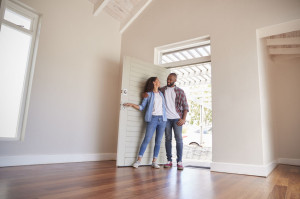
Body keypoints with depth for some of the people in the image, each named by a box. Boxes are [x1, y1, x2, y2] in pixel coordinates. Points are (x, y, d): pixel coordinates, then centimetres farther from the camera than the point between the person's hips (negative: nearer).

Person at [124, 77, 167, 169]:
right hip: (153, 118, -4)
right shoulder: (148, 94, 4)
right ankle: (139, 160, 0)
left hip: (162, 119, 4)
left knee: (158, 141, 3)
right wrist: (132, 104, -12)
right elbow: (142, 107, 1)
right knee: (147, 139, -8)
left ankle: (154, 161, 9)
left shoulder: (161, 93, 17)